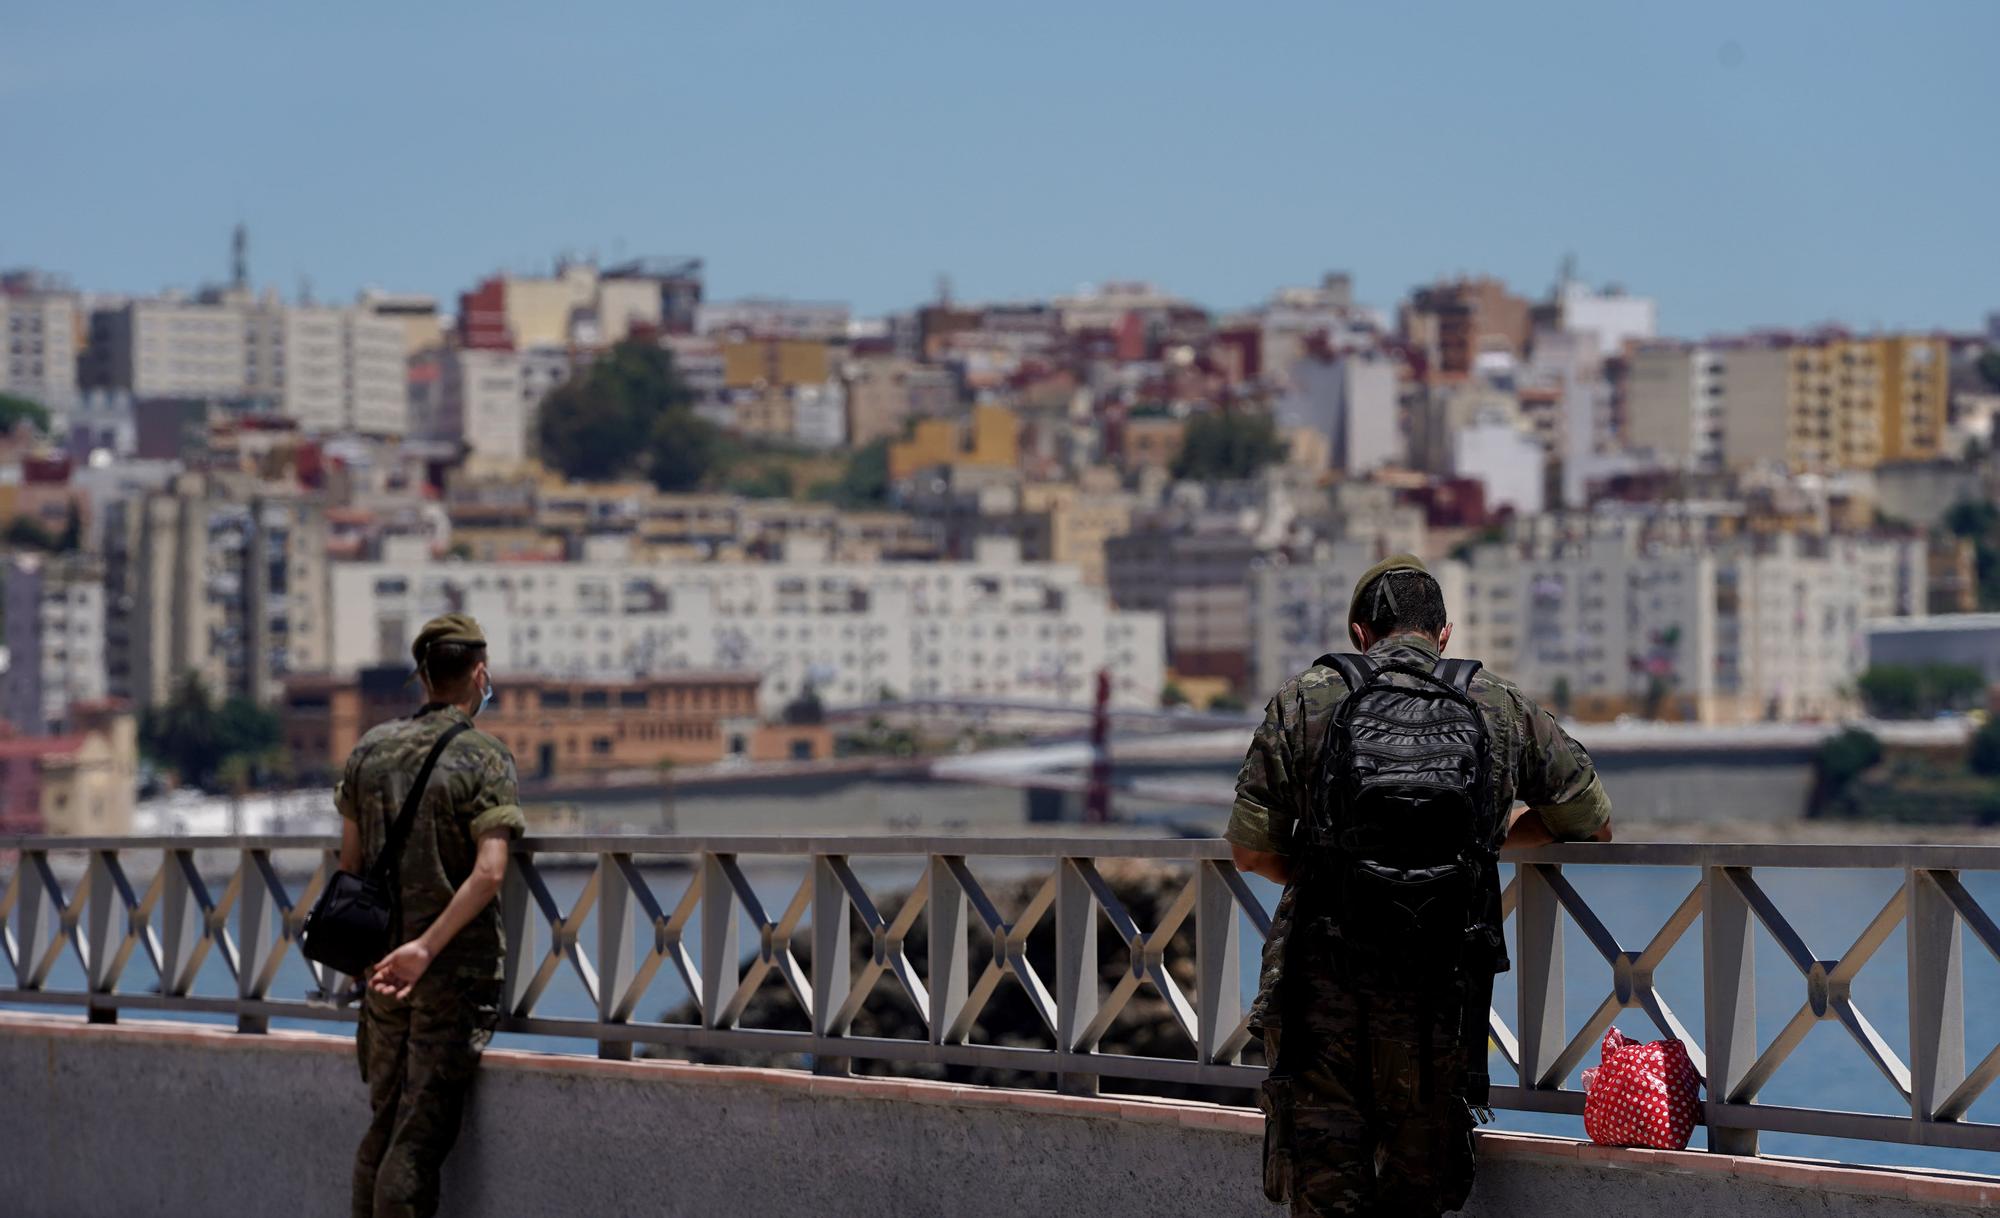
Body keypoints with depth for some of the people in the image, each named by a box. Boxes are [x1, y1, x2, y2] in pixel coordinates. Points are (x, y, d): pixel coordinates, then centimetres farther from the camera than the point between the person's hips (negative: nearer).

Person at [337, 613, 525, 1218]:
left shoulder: (371, 748, 6)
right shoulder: (485, 759, -9)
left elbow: (350, 862, 9)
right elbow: (489, 872, -21)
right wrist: (424, 949, -21)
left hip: (382, 964, 5)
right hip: (457, 970, -5)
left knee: (381, 1123, 14)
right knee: (421, 1133, -3)